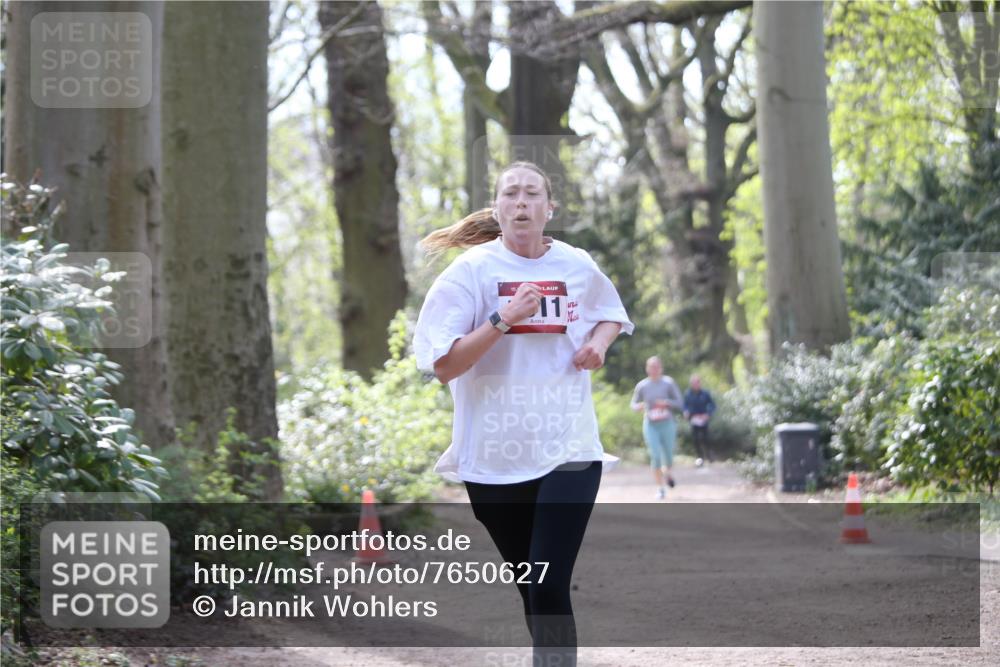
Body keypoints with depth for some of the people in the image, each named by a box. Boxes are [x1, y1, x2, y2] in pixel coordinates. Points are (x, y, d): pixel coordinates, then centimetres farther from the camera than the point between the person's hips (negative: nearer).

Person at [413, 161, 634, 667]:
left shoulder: (577, 265, 3)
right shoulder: (473, 269, -6)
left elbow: (612, 315, 25)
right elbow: (443, 366, -12)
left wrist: (599, 343, 2)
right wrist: (505, 318, -22)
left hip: (568, 449, 0)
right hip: (495, 455, 0)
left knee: (549, 589, -14)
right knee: (531, 589, 13)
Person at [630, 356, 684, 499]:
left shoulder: (668, 383, -4)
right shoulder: (642, 385, 0)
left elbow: (679, 405, -2)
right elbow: (634, 403, 10)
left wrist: (667, 403, -21)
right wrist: (638, 407, -14)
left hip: (667, 424, 0)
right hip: (650, 425, 0)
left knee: (668, 454, 5)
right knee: (655, 456, -10)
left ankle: (668, 471, 42)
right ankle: (660, 488, 1)